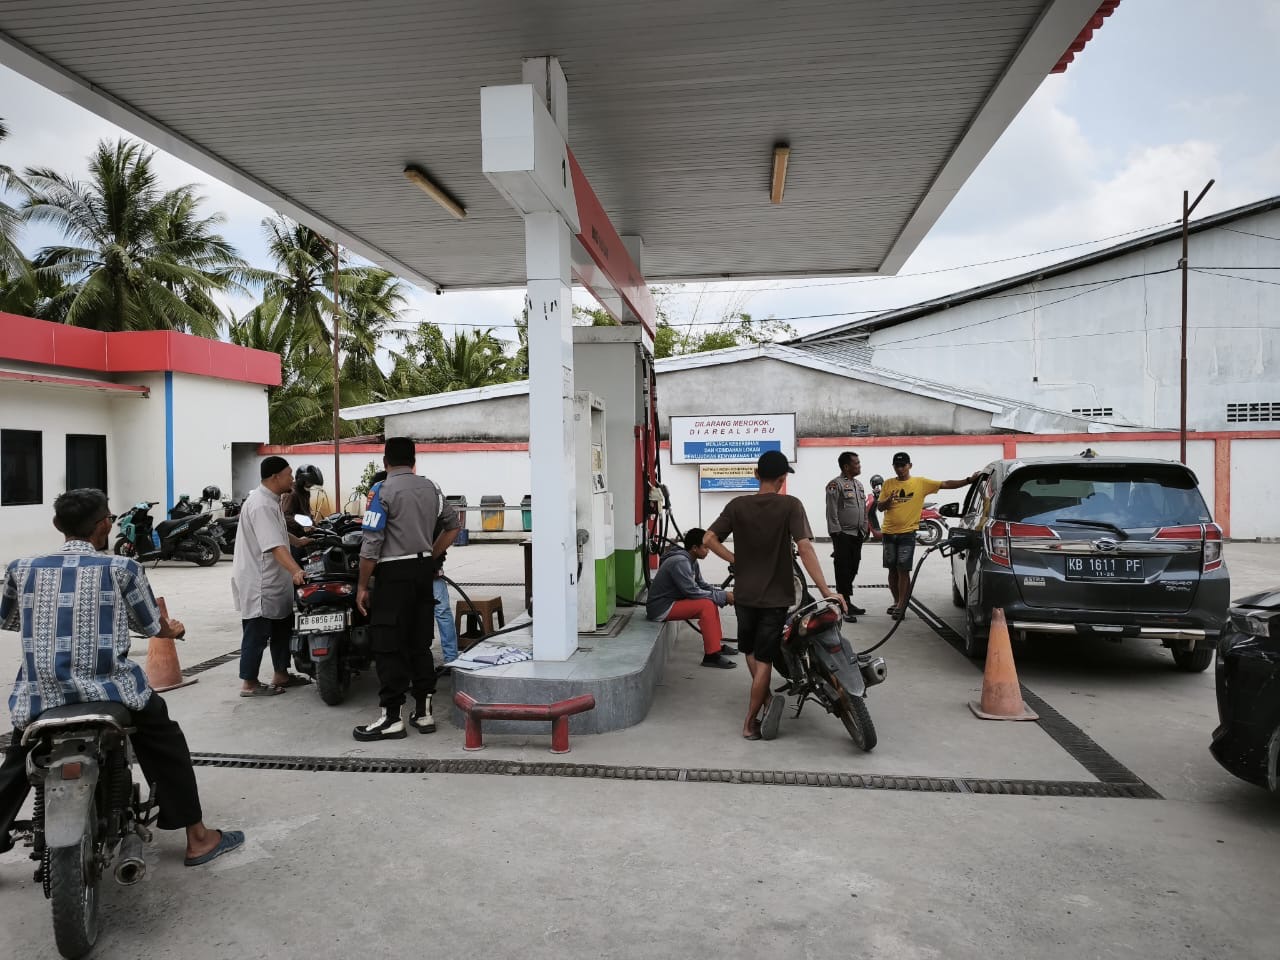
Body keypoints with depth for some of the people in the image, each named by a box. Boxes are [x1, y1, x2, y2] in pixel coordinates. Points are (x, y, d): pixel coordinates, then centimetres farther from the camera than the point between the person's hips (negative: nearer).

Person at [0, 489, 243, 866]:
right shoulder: (122, 568, -4)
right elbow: (151, 626, 9)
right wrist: (173, 628, 32)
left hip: (39, 695, 3)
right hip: (108, 690, -2)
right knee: (166, 745, 17)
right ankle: (197, 838, 20)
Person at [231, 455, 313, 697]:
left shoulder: (272, 501, 12)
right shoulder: (261, 505, -23)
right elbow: (274, 545, -33)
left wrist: (298, 541, 42)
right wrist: (296, 571, -42)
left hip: (273, 581, 11)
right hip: (258, 583, -11)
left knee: (282, 626, 17)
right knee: (257, 632, -2)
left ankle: (281, 675, 28)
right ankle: (249, 684, 9)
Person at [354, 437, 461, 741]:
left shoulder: (384, 491, -11)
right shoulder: (430, 488, 9)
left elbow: (371, 543, -15)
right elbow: (453, 525, 17)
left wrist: (363, 585, -8)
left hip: (394, 573, -6)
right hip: (424, 570, 7)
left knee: (389, 647, 0)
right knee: (420, 642, 13)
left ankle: (392, 718, 3)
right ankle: (423, 711, 17)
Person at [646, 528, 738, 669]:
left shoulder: (691, 561, 7)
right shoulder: (680, 562, -23)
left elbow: (702, 585, 12)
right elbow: (692, 592, -25)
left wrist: (724, 593, -4)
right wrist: (723, 596, -19)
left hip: (671, 601, 10)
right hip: (661, 609, -10)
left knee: (711, 602, 10)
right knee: (706, 606, -21)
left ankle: (717, 644, 18)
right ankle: (711, 655, -18)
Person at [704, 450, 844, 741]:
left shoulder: (737, 505, -3)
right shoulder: (790, 505, -12)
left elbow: (708, 539, -8)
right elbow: (805, 548, -21)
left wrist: (736, 560, 3)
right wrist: (827, 591, -19)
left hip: (744, 594, 2)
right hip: (775, 596, -2)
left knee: (751, 651, 25)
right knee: (764, 659, 7)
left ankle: (766, 698, 17)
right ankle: (750, 723, 11)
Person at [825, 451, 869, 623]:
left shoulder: (859, 484, 16)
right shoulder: (836, 485, -10)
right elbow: (832, 512, -14)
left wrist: (865, 529, 15)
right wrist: (836, 534, -17)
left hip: (857, 534, 8)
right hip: (843, 535, -8)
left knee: (853, 570, 12)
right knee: (843, 571, -6)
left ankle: (848, 602, 22)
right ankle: (844, 607, -4)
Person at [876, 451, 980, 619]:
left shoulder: (920, 483, 0)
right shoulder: (888, 484, 5)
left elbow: (945, 484, -2)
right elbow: (879, 507, 4)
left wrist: (969, 480, -9)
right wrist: (888, 500, -16)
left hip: (907, 533, -3)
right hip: (889, 532, 3)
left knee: (903, 570, -7)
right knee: (892, 569, 10)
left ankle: (901, 606, -2)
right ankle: (897, 601, 24)